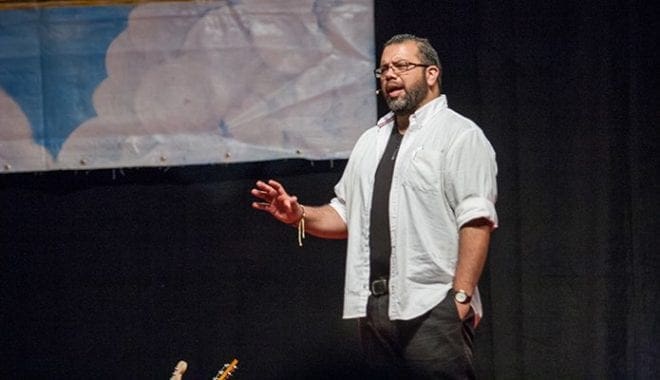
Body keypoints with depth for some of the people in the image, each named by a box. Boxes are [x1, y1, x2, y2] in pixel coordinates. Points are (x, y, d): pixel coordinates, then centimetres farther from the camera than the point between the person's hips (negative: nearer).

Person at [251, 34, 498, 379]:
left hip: (431, 308, -7)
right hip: (374, 308, 7)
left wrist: (461, 296, -19)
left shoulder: (459, 135, -3)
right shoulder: (371, 141, 20)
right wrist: (299, 215, 3)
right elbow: (345, 215, 22)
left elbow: (476, 221, -12)